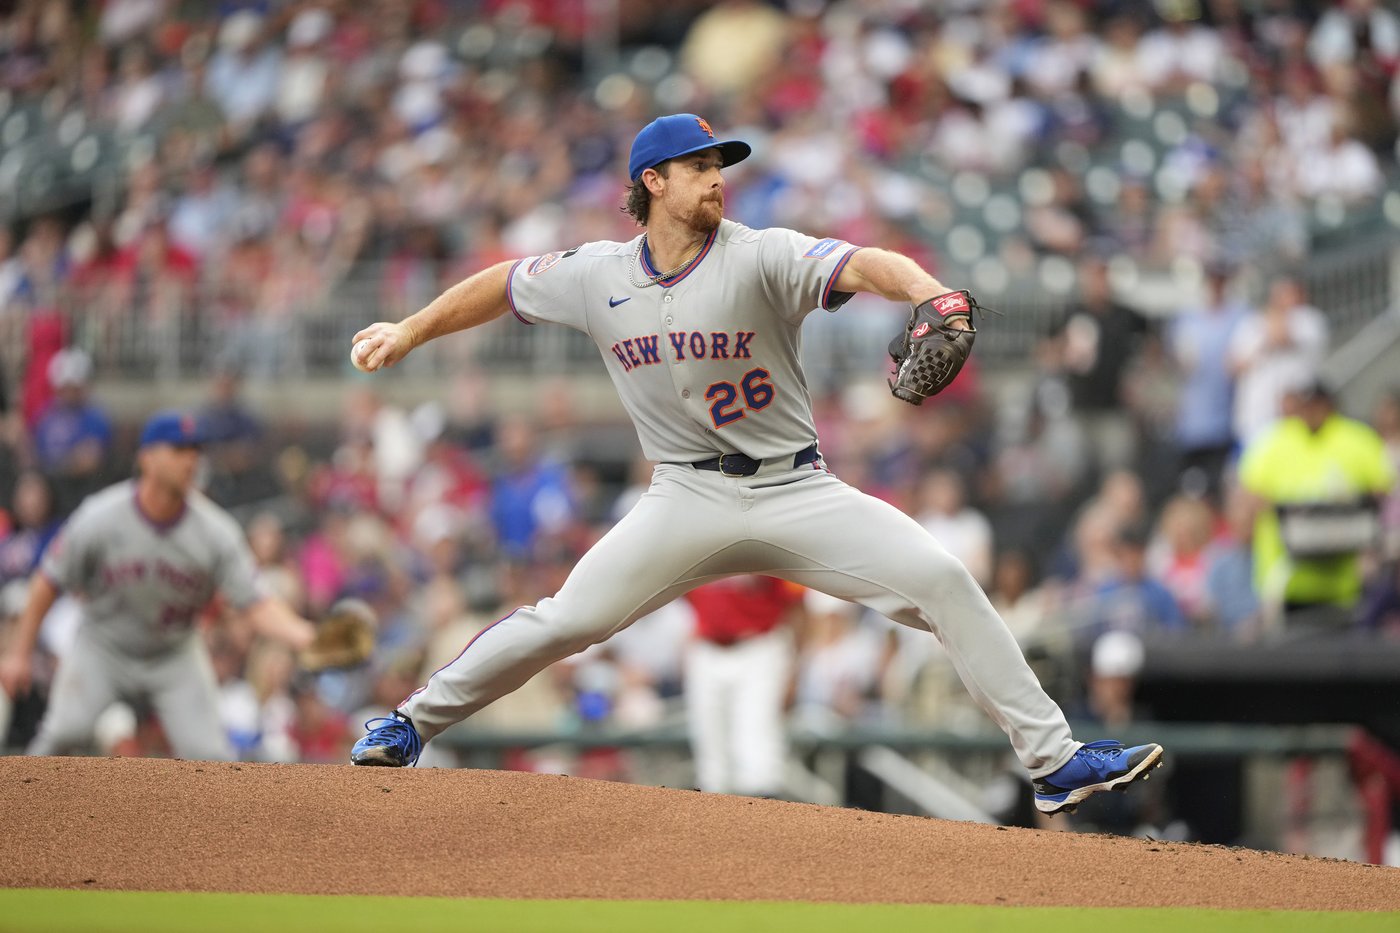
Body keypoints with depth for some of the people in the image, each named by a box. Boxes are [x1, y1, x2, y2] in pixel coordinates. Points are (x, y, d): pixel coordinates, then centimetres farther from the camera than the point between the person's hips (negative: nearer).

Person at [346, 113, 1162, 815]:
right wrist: (407, 335, 20)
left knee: (943, 581, -17)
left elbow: (861, 266, -29)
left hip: (796, 492, -1)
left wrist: (926, 290, -49)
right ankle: (414, 722, 12)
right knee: (566, 621, -9)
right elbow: (504, 285, 18)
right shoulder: (597, 277, 0)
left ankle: (1054, 759, -12)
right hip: (689, 500, 1)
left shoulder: (761, 259, -11)